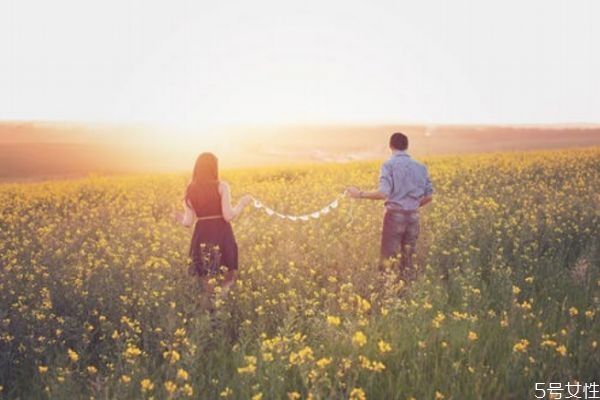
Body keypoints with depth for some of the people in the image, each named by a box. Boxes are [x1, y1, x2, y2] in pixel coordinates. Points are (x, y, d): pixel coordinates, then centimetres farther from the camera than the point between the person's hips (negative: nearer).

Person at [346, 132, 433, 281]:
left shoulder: (389, 165, -7)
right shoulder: (420, 167, 10)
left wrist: (359, 194, -9)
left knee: (387, 258, 0)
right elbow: (428, 196, 11)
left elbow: (383, 193, -19)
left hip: (395, 215, -5)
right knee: (408, 258, 11)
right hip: (413, 216, 5)